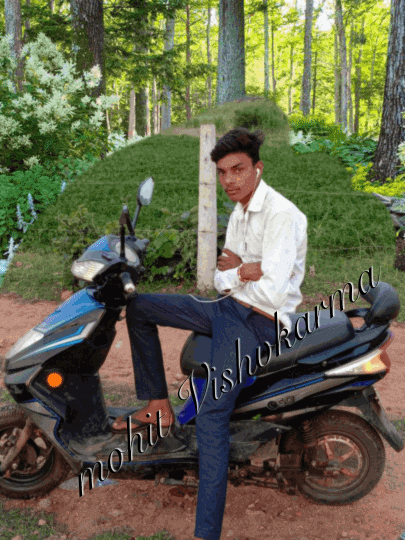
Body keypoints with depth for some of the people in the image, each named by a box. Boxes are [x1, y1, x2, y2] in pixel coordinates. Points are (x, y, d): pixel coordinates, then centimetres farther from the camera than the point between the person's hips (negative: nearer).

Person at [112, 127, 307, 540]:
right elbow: (220, 280, 12)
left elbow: (272, 292, -25)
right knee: (138, 307, 10)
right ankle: (157, 405, 11)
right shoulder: (238, 214, 13)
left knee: (211, 416, -24)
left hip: (257, 321, -9)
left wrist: (234, 269, -8)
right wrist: (244, 271, -11)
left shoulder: (282, 215, -17)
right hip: (226, 307, 10)